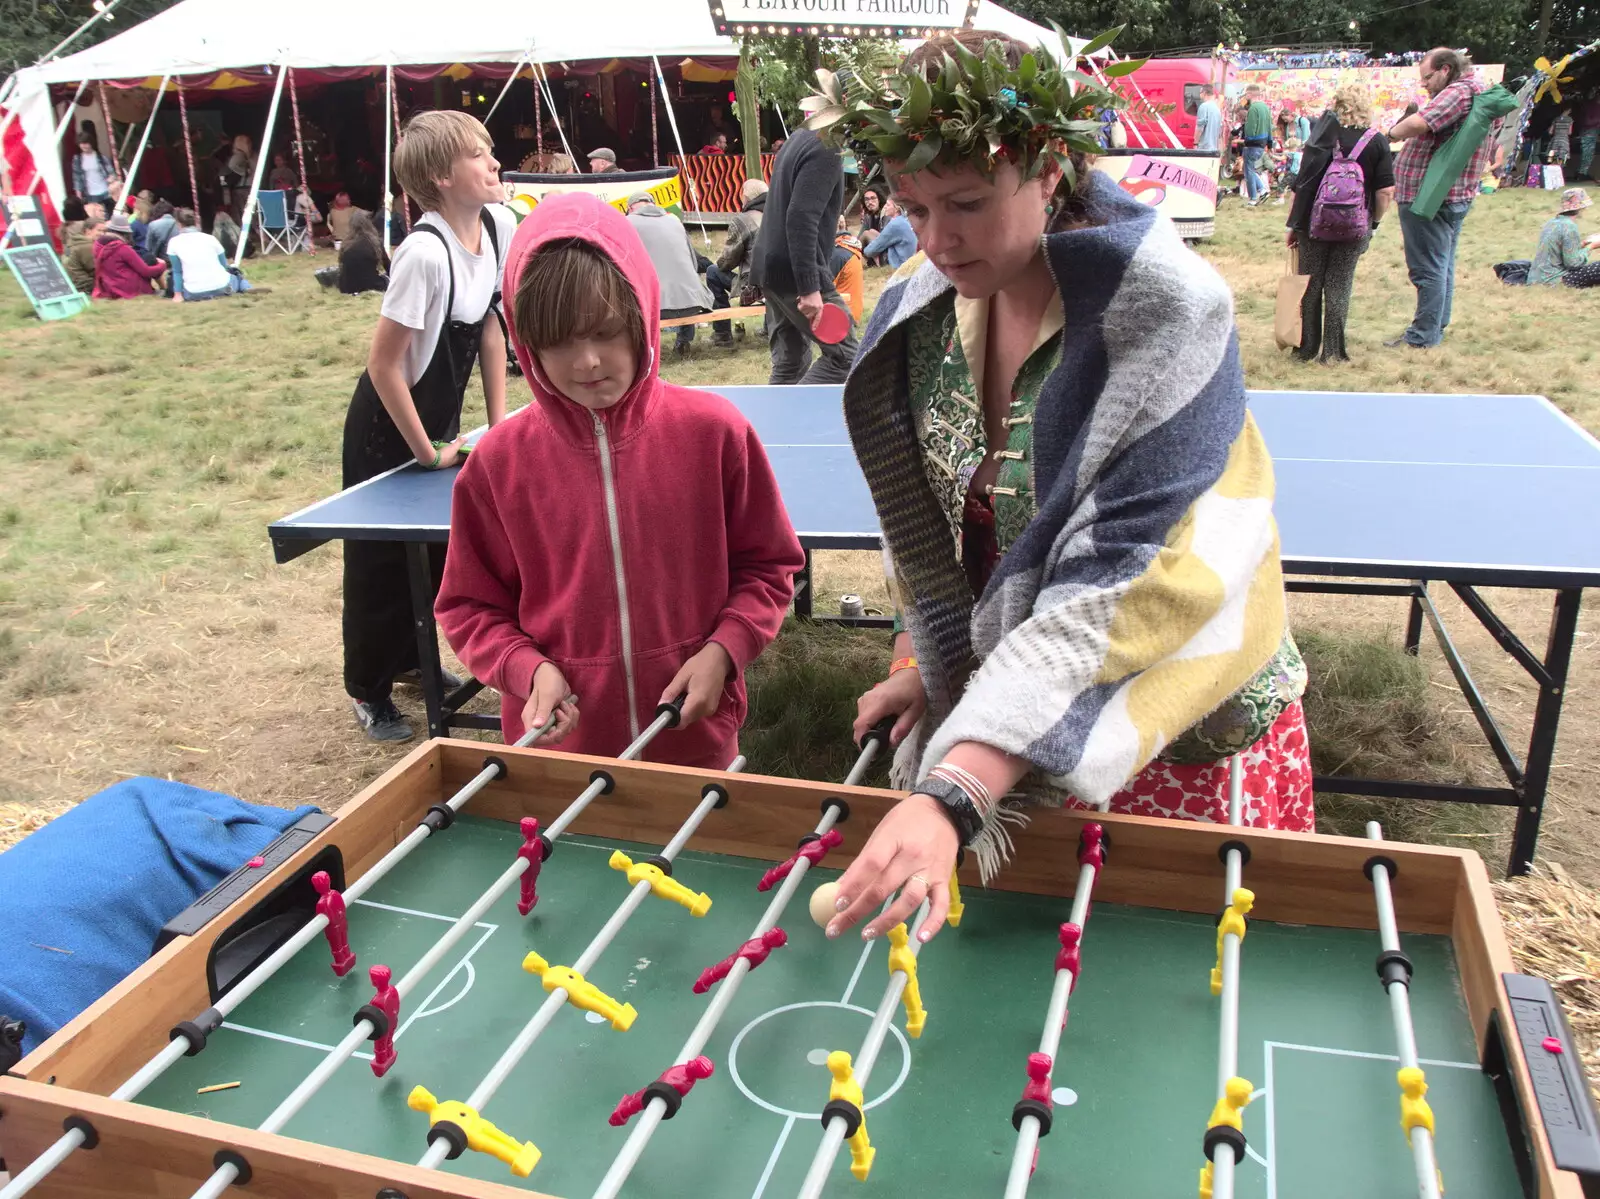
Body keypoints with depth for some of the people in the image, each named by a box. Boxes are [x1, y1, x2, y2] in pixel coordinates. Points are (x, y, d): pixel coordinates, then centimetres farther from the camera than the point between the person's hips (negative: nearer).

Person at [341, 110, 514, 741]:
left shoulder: (499, 225, -7)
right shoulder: (425, 252, -30)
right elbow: (384, 364, -25)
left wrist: (498, 420, 3)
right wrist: (426, 451, -16)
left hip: (441, 418, 7)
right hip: (388, 430, -7)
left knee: (439, 548, 18)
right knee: (383, 560, 6)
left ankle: (412, 659, 40)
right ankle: (369, 690, 24)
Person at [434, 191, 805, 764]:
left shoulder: (713, 431, -8)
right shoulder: (500, 460, -6)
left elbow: (766, 565, 3)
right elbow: (471, 605, 4)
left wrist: (723, 651, -11)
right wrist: (529, 669, -13)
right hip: (558, 741, 0)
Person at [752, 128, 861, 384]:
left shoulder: (800, 139, 14)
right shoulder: (824, 149, -16)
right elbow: (801, 219, -25)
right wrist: (809, 288, -28)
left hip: (772, 266, 10)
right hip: (794, 272, -10)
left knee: (789, 363, 12)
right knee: (844, 355, -3)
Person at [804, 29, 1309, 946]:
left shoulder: (1166, 312, -26)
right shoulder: (922, 310, -6)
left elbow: (1118, 589, -33)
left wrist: (953, 797, -39)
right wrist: (921, 661, 3)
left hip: (1183, 734, -5)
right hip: (997, 704, 5)